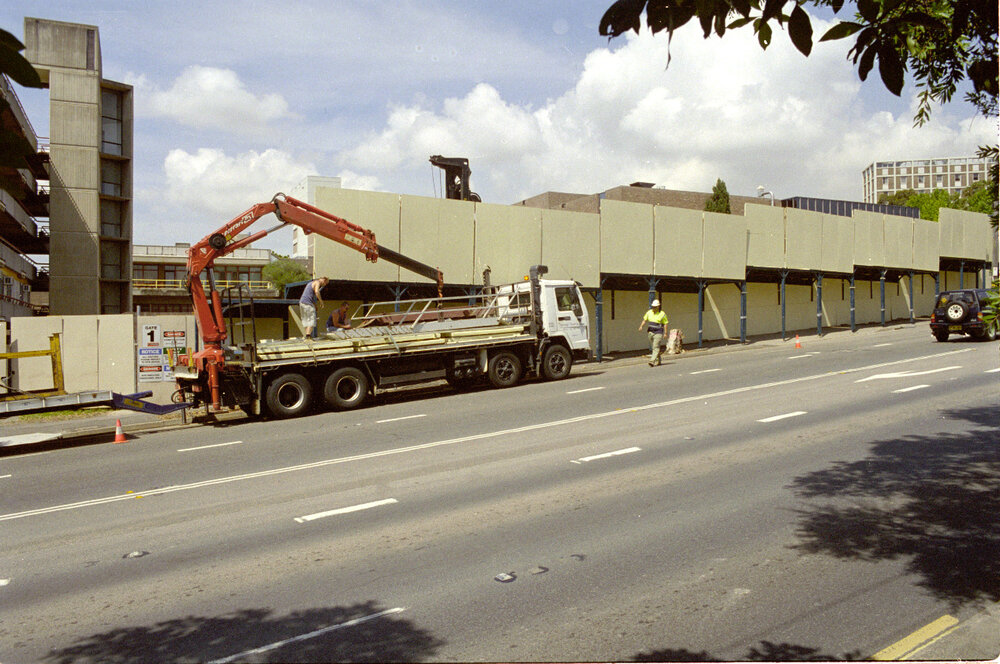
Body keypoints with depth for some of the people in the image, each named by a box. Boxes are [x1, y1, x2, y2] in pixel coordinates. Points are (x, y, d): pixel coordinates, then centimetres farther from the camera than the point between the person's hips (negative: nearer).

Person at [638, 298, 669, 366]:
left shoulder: (662, 314, -7)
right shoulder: (649, 312, 6)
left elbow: (665, 324, -5)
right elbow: (644, 320, 13)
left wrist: (665, 333, -10)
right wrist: (641, 326, -4)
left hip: (658, 333, -6)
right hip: (651, 332, 6)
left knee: (656, 347, -11)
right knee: (653, 347, 11)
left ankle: (652, 361, -18)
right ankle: (658, 361, 24)